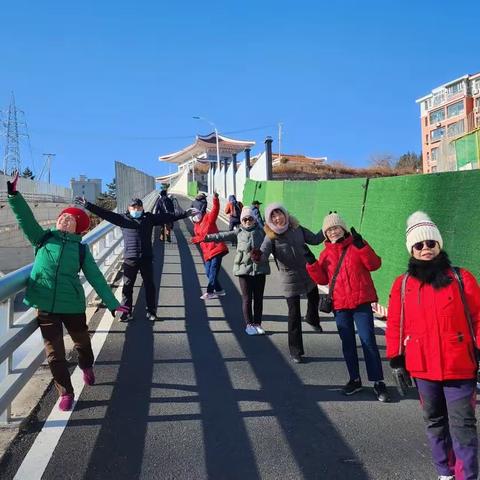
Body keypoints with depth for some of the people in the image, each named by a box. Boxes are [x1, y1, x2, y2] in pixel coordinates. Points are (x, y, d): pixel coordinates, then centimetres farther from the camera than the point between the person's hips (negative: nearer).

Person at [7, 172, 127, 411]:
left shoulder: (81, 249, 3)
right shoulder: (43, 238, 6)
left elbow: (95, 277, 2)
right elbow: (26, 218, -6)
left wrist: (112, 303, -1)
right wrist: (14, 194, -20)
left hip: (73, 304, 0)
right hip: (45, 305, 0)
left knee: (82, 341, 19)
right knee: (54, 352, 3)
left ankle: (87, 367, 52)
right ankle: (65, 393, 20)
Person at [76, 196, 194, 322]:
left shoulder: (149, 218, 9)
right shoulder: (123, 218, 5)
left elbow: (167, 217, 10)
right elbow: (105, 213, 0)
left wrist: (185, 214, 8)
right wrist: (87, 205, -9)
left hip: (146, 258, 1)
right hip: (130, 259, -1)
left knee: (149, 285, 8)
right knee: (127, 286, 2)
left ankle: (151, 312, 20)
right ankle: (126, 313, 13)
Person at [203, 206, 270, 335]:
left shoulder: (261, 231, 7)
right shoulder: (238, 232, 6)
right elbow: (223, 236, 0)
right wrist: (206, 238, -7)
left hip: (260, 268, 1)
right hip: (244, 268, -1)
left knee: (258, 298, 8)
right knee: (247, 298, 4)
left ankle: (257, 323, 19)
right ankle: (249, 324, 14)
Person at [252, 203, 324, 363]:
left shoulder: (297, 229, -5)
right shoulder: (271, 236, -15)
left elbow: (315, 240, 5)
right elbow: (263, 252, -27)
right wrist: (257, 256, -49)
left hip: (308, 273, 4)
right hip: (290, 279, -4)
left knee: (314, 298, 29)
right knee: (294, 314, -2)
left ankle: (312, 318, 64)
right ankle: (295, 352, 11)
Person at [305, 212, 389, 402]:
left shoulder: (357, 246, 0)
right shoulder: (326, 253, 10)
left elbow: (374, 264, -12)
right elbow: (322, 279, 6)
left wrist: (361, 246, -23)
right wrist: (312, 263, -7)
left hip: (361, 302, -4)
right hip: (340, 305, 4)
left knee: (368, 341, -4)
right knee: (347, 343, 12)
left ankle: (378, 382, 6)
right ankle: (355, 379, 26)